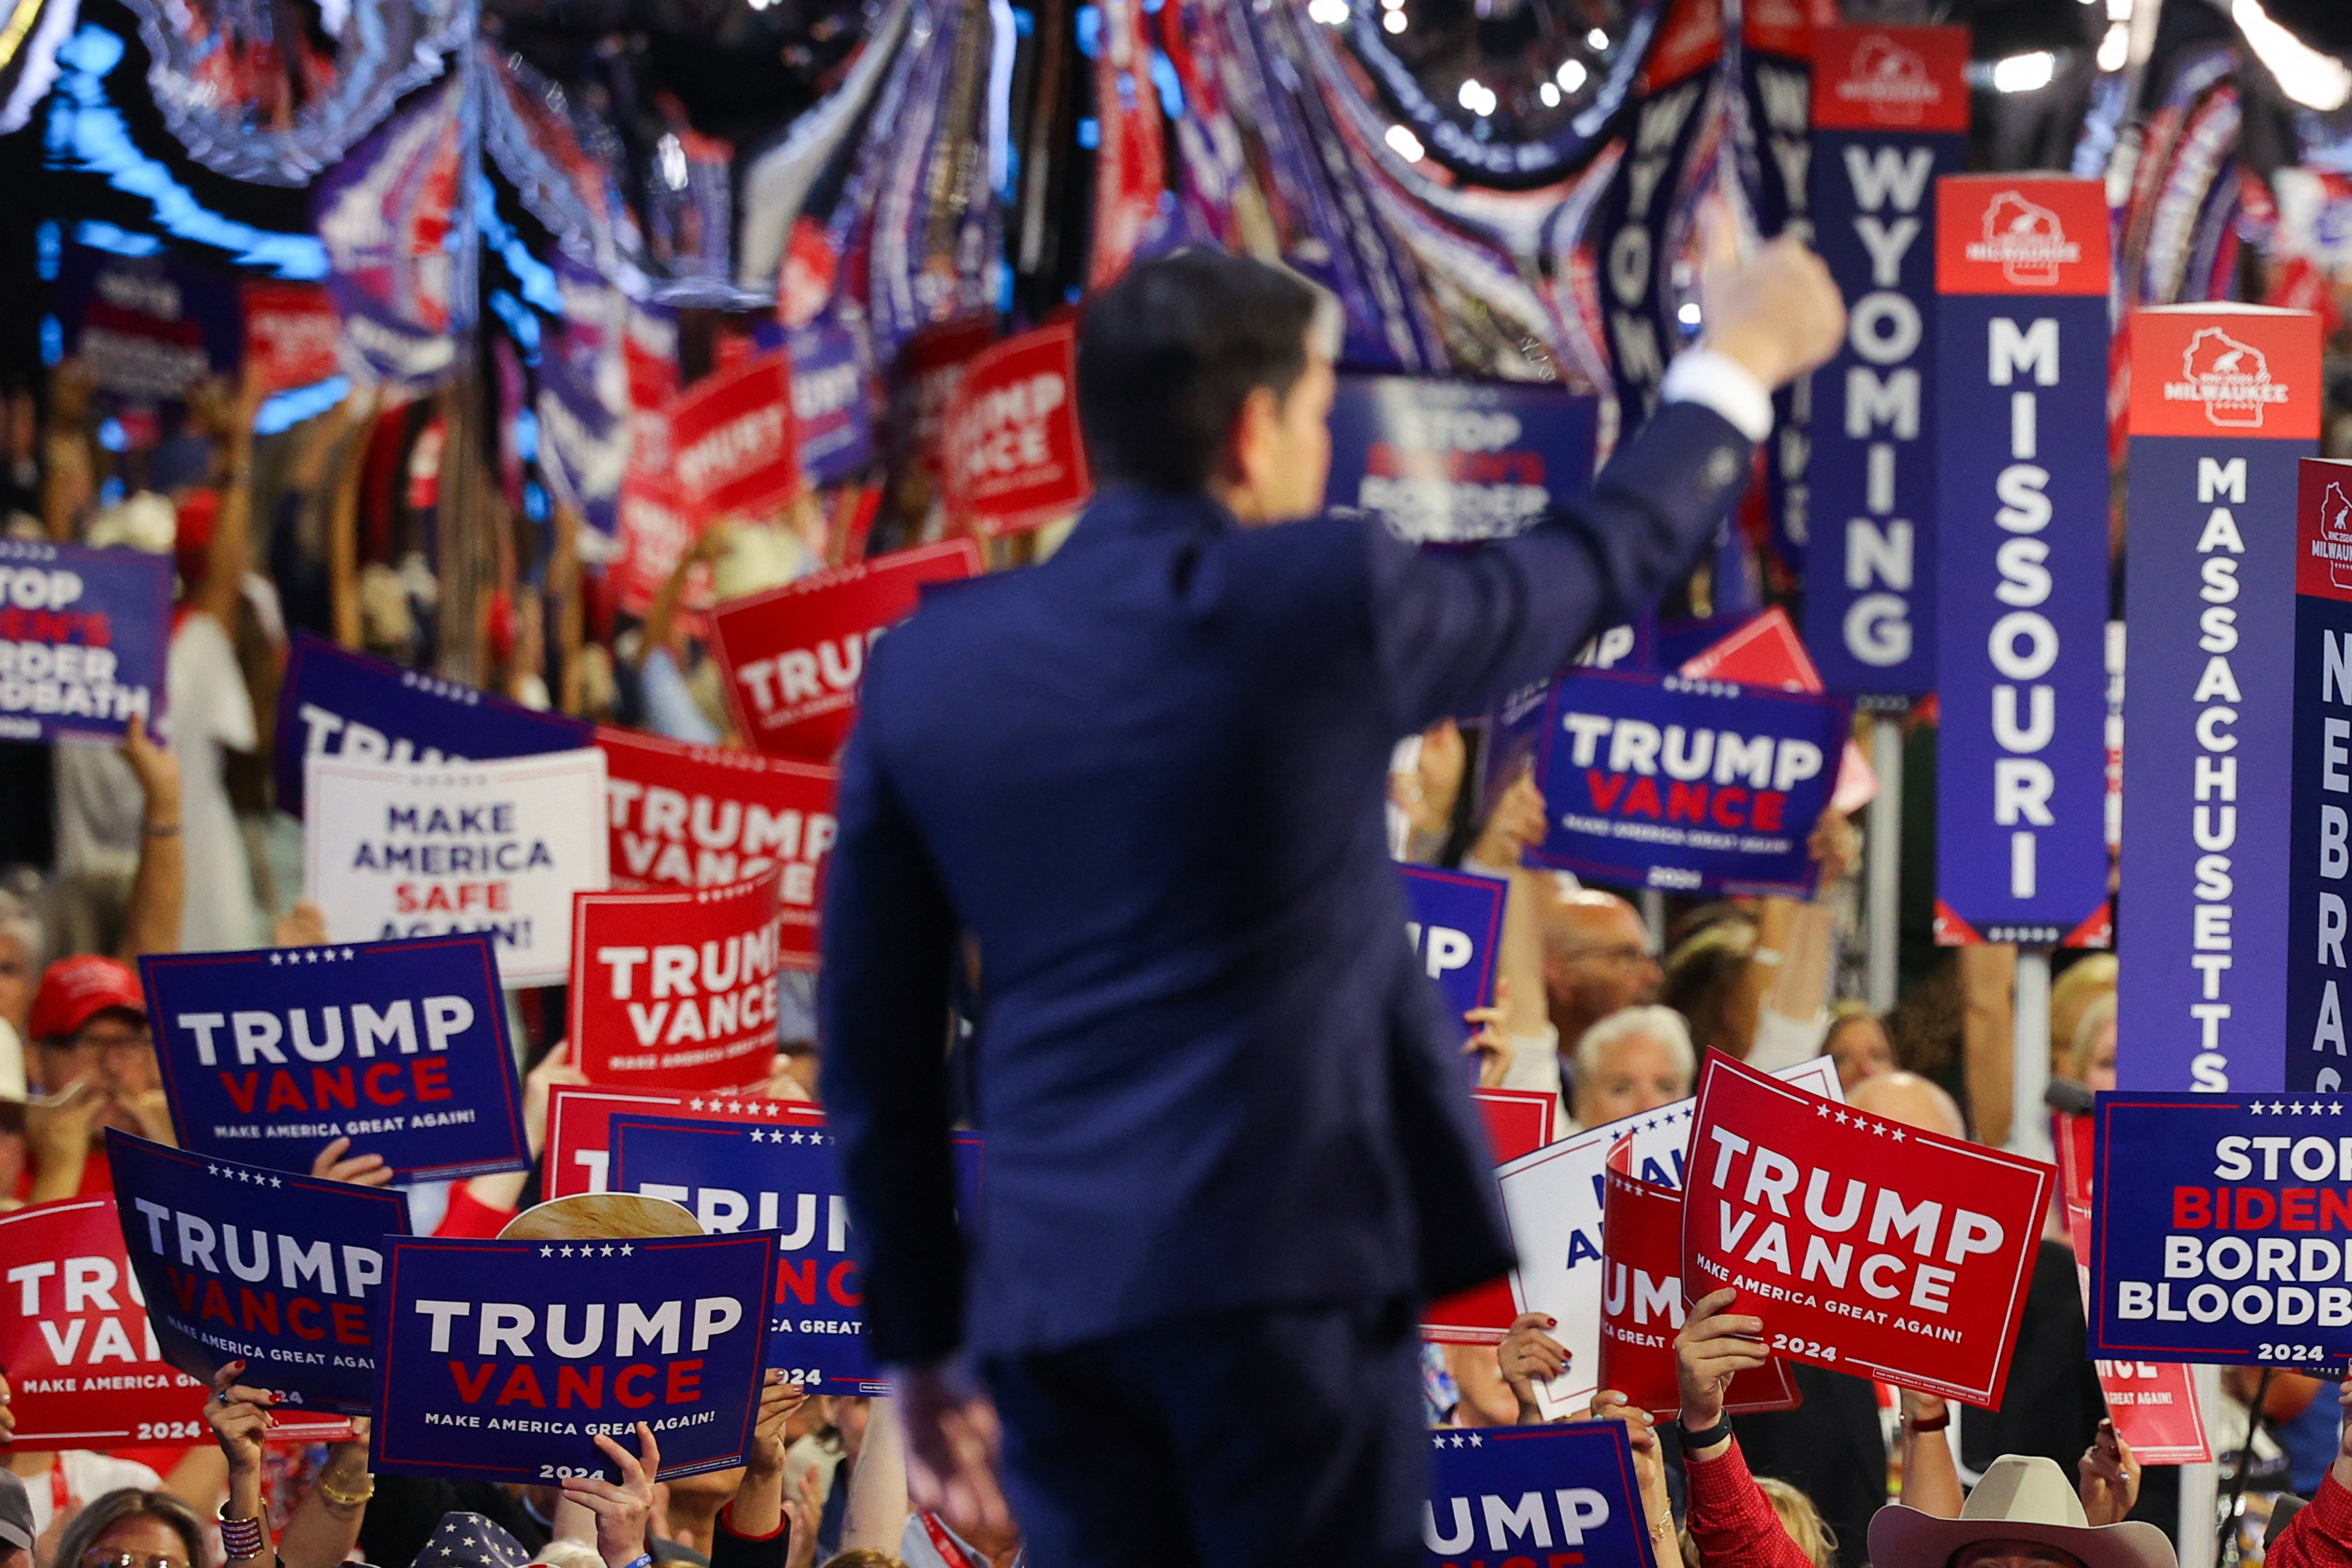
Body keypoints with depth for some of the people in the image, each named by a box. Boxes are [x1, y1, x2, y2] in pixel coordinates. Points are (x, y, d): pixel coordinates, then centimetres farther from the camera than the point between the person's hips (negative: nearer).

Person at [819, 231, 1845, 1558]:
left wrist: (919, 1340, 18)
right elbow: (1604, 562, 14)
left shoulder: (927, 667, 8)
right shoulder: (1322, 603, -4)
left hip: (1051, 1293, 5)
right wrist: (1740, 363, 32)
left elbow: (875, 1042, 10)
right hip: (1287, 1263, -4)